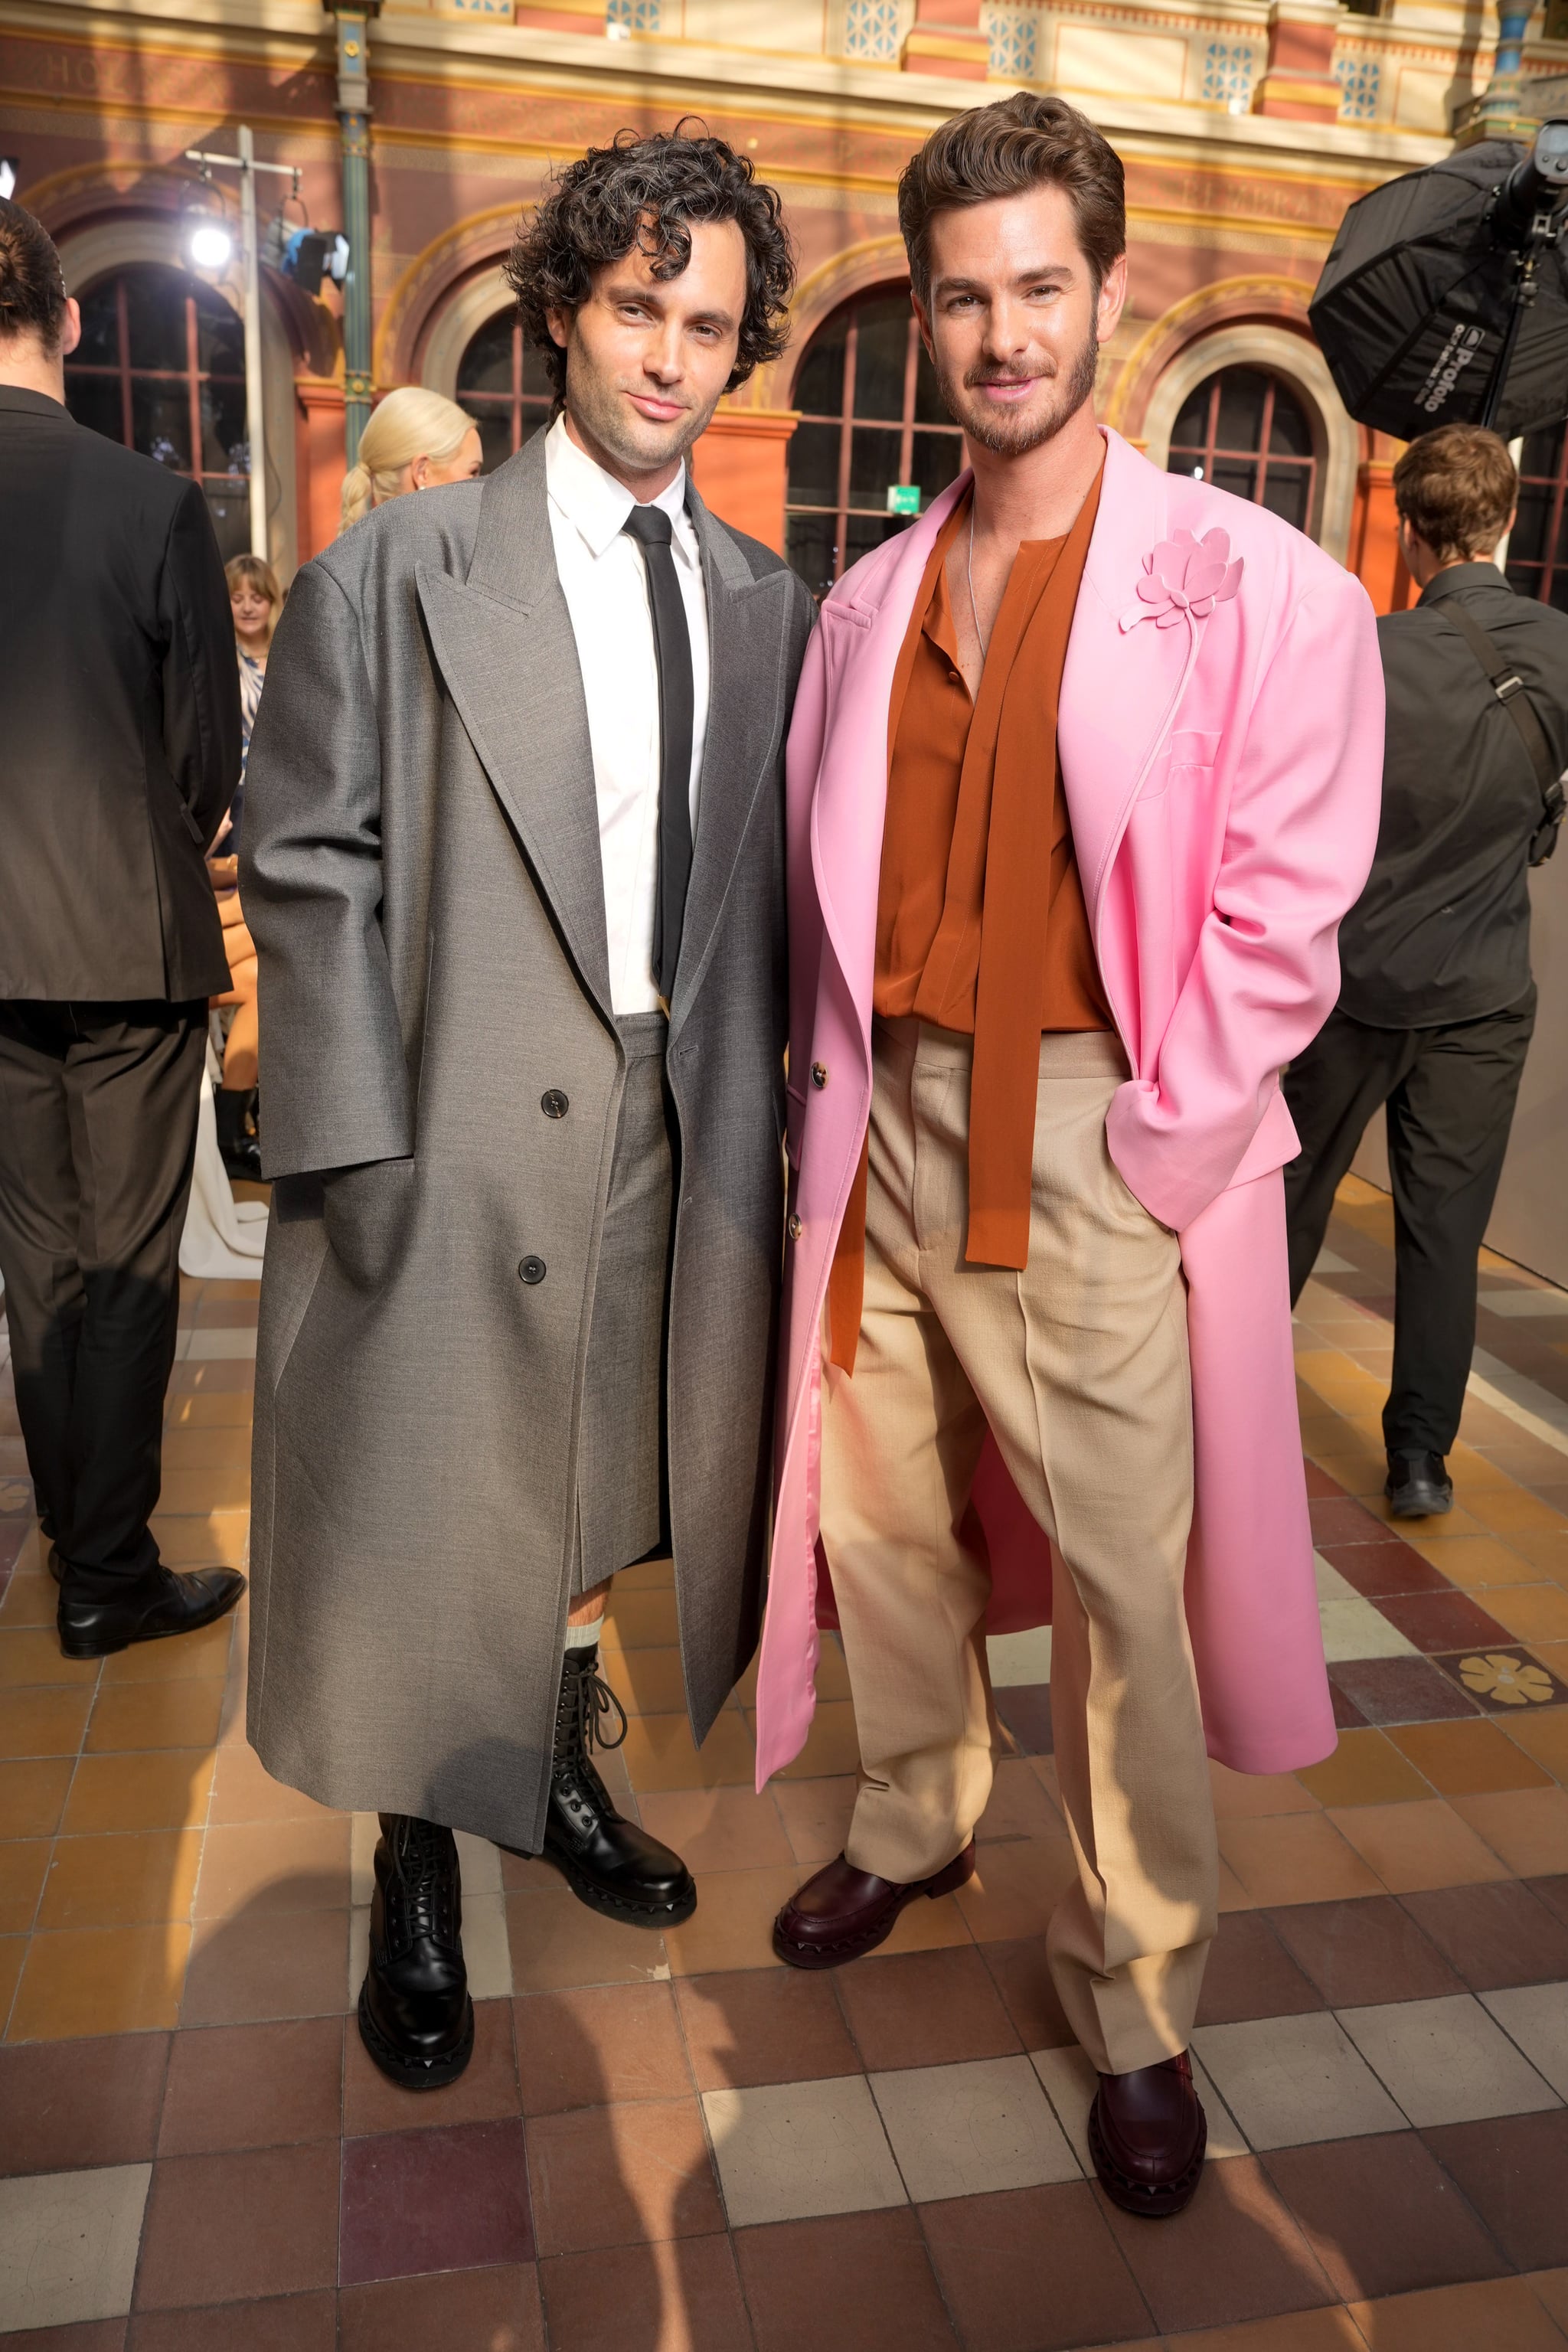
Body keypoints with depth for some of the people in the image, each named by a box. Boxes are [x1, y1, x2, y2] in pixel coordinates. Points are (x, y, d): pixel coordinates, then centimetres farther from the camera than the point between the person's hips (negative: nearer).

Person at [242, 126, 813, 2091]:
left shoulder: (767, 606, 9)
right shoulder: (398, 573, -4)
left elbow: (768, 887, 10)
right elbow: (310, 875, -7)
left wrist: (768, 1107, 4)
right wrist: (359, 1155, -13)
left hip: (673, 1130, 4)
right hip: (461, 1141, -3)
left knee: (589, 1492, 18)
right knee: (426, 1518, 8)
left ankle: (557, 1781, 43)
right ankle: (417, 1878, 32)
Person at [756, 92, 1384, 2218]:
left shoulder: (1246, 586, -4)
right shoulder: (873, 599, 11)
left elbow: (1278, 911, -8)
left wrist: (1151, 1151, -11)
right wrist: (838, 1087, 7)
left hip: (1091, 1134, -5)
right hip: (887, 1111, 5)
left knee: (1126, 1581, 0)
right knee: (883, 1510, 16)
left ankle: (1137, 2003, 22)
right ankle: (915, 1824, 42)